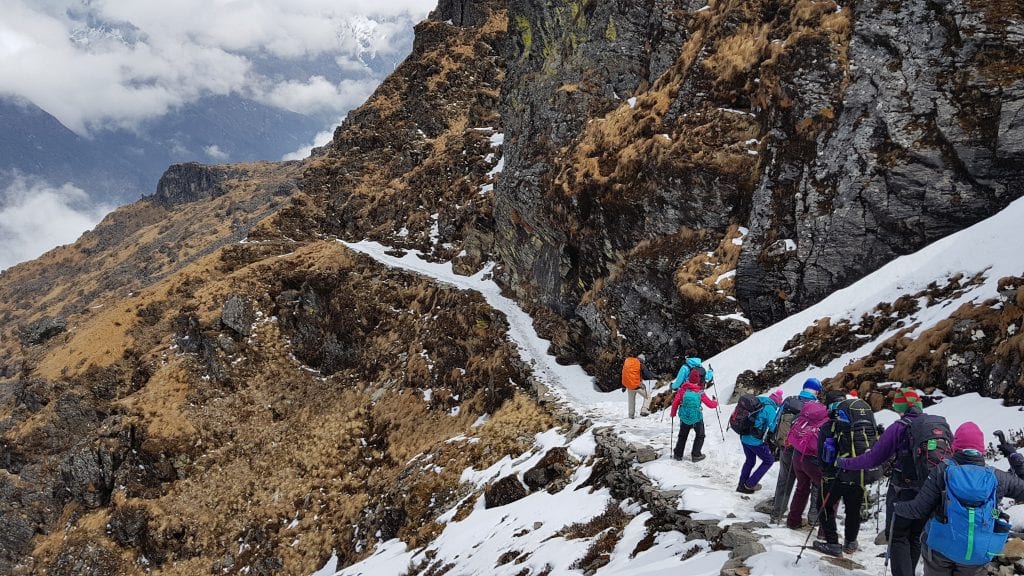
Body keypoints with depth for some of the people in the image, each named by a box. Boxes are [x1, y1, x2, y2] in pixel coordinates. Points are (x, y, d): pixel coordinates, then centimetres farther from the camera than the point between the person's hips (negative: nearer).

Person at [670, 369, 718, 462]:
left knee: (682, 436, 21)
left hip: (684, 418, 2)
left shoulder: (683, 389, -9)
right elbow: (711, 404, -6)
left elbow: (675, 402, -8)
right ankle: (696, 455, 16)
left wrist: (673, 413, 8)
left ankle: (678, 454, 23)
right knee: (700, 436, 20)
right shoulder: (700, 393, -12)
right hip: (697, 418, -2)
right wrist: (716, 402, 17)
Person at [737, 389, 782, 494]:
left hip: (744, 437, 7)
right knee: (769, 460, 15)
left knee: (750, 460, 27)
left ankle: (741, 485, 32)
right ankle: (750, 484, 15)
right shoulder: (770, 408, -19)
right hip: (756, 441, -7)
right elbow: (774, 427, -20)